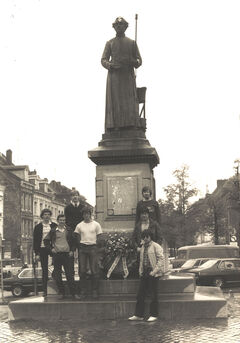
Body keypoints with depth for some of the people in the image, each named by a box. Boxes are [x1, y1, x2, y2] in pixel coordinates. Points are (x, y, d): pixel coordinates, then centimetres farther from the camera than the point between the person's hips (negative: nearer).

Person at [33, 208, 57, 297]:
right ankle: (45, 290, 7)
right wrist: (36, 253, -2)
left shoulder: (54, 226, 7)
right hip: (42, 250, 0)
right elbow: (35, 241, 5)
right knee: (45, 271, 3)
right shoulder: (38, 227, 7)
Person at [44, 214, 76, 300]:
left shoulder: (68, 231, 9)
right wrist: (51, 249, 0)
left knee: (69, 274, -3)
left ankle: (73, 293, -1)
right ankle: (62, 293, 11)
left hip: (67, 254, 0)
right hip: (56, 254, 0)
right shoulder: (53, 231, 5)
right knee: (57, 275, 2)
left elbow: (73, 241, 16)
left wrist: (72, 250, 5)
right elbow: (46, 240, 10)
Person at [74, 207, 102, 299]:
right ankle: (83, 291, 9)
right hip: (82, 248, 1)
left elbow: (98, 237, 8)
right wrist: (81, 245, 6)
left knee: (94, 271, -2)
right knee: (82, 271, 2)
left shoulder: (96, 224, 3)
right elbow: (77, 236, 16)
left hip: (92, 247, -1)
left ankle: (94, 291, 7)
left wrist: (94, 245, 0)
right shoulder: (79, 225, 6)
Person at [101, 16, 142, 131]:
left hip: (128, 76, 0)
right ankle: (112, 128, -12)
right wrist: (111, 65, -15)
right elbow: (103, 60, 6)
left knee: (130, 103, -9)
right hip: (114, 76, 0)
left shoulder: (132, 43, 15)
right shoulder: (109, 43, 14)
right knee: (114, 102, -9)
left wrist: (133, 61, -12)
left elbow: (139, 60, 12)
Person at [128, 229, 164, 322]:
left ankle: (153, 315, 7)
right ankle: (138, 315, 12)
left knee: (153, 295, -2)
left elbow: (161, 260, -10)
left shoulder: (156, 247, -5)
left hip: (153, 274, -7)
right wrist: (140, 271, 11)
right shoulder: (142, 248, 16)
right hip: (144, 273, 7)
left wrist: (154, 271, -15)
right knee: (140, 294, 6)